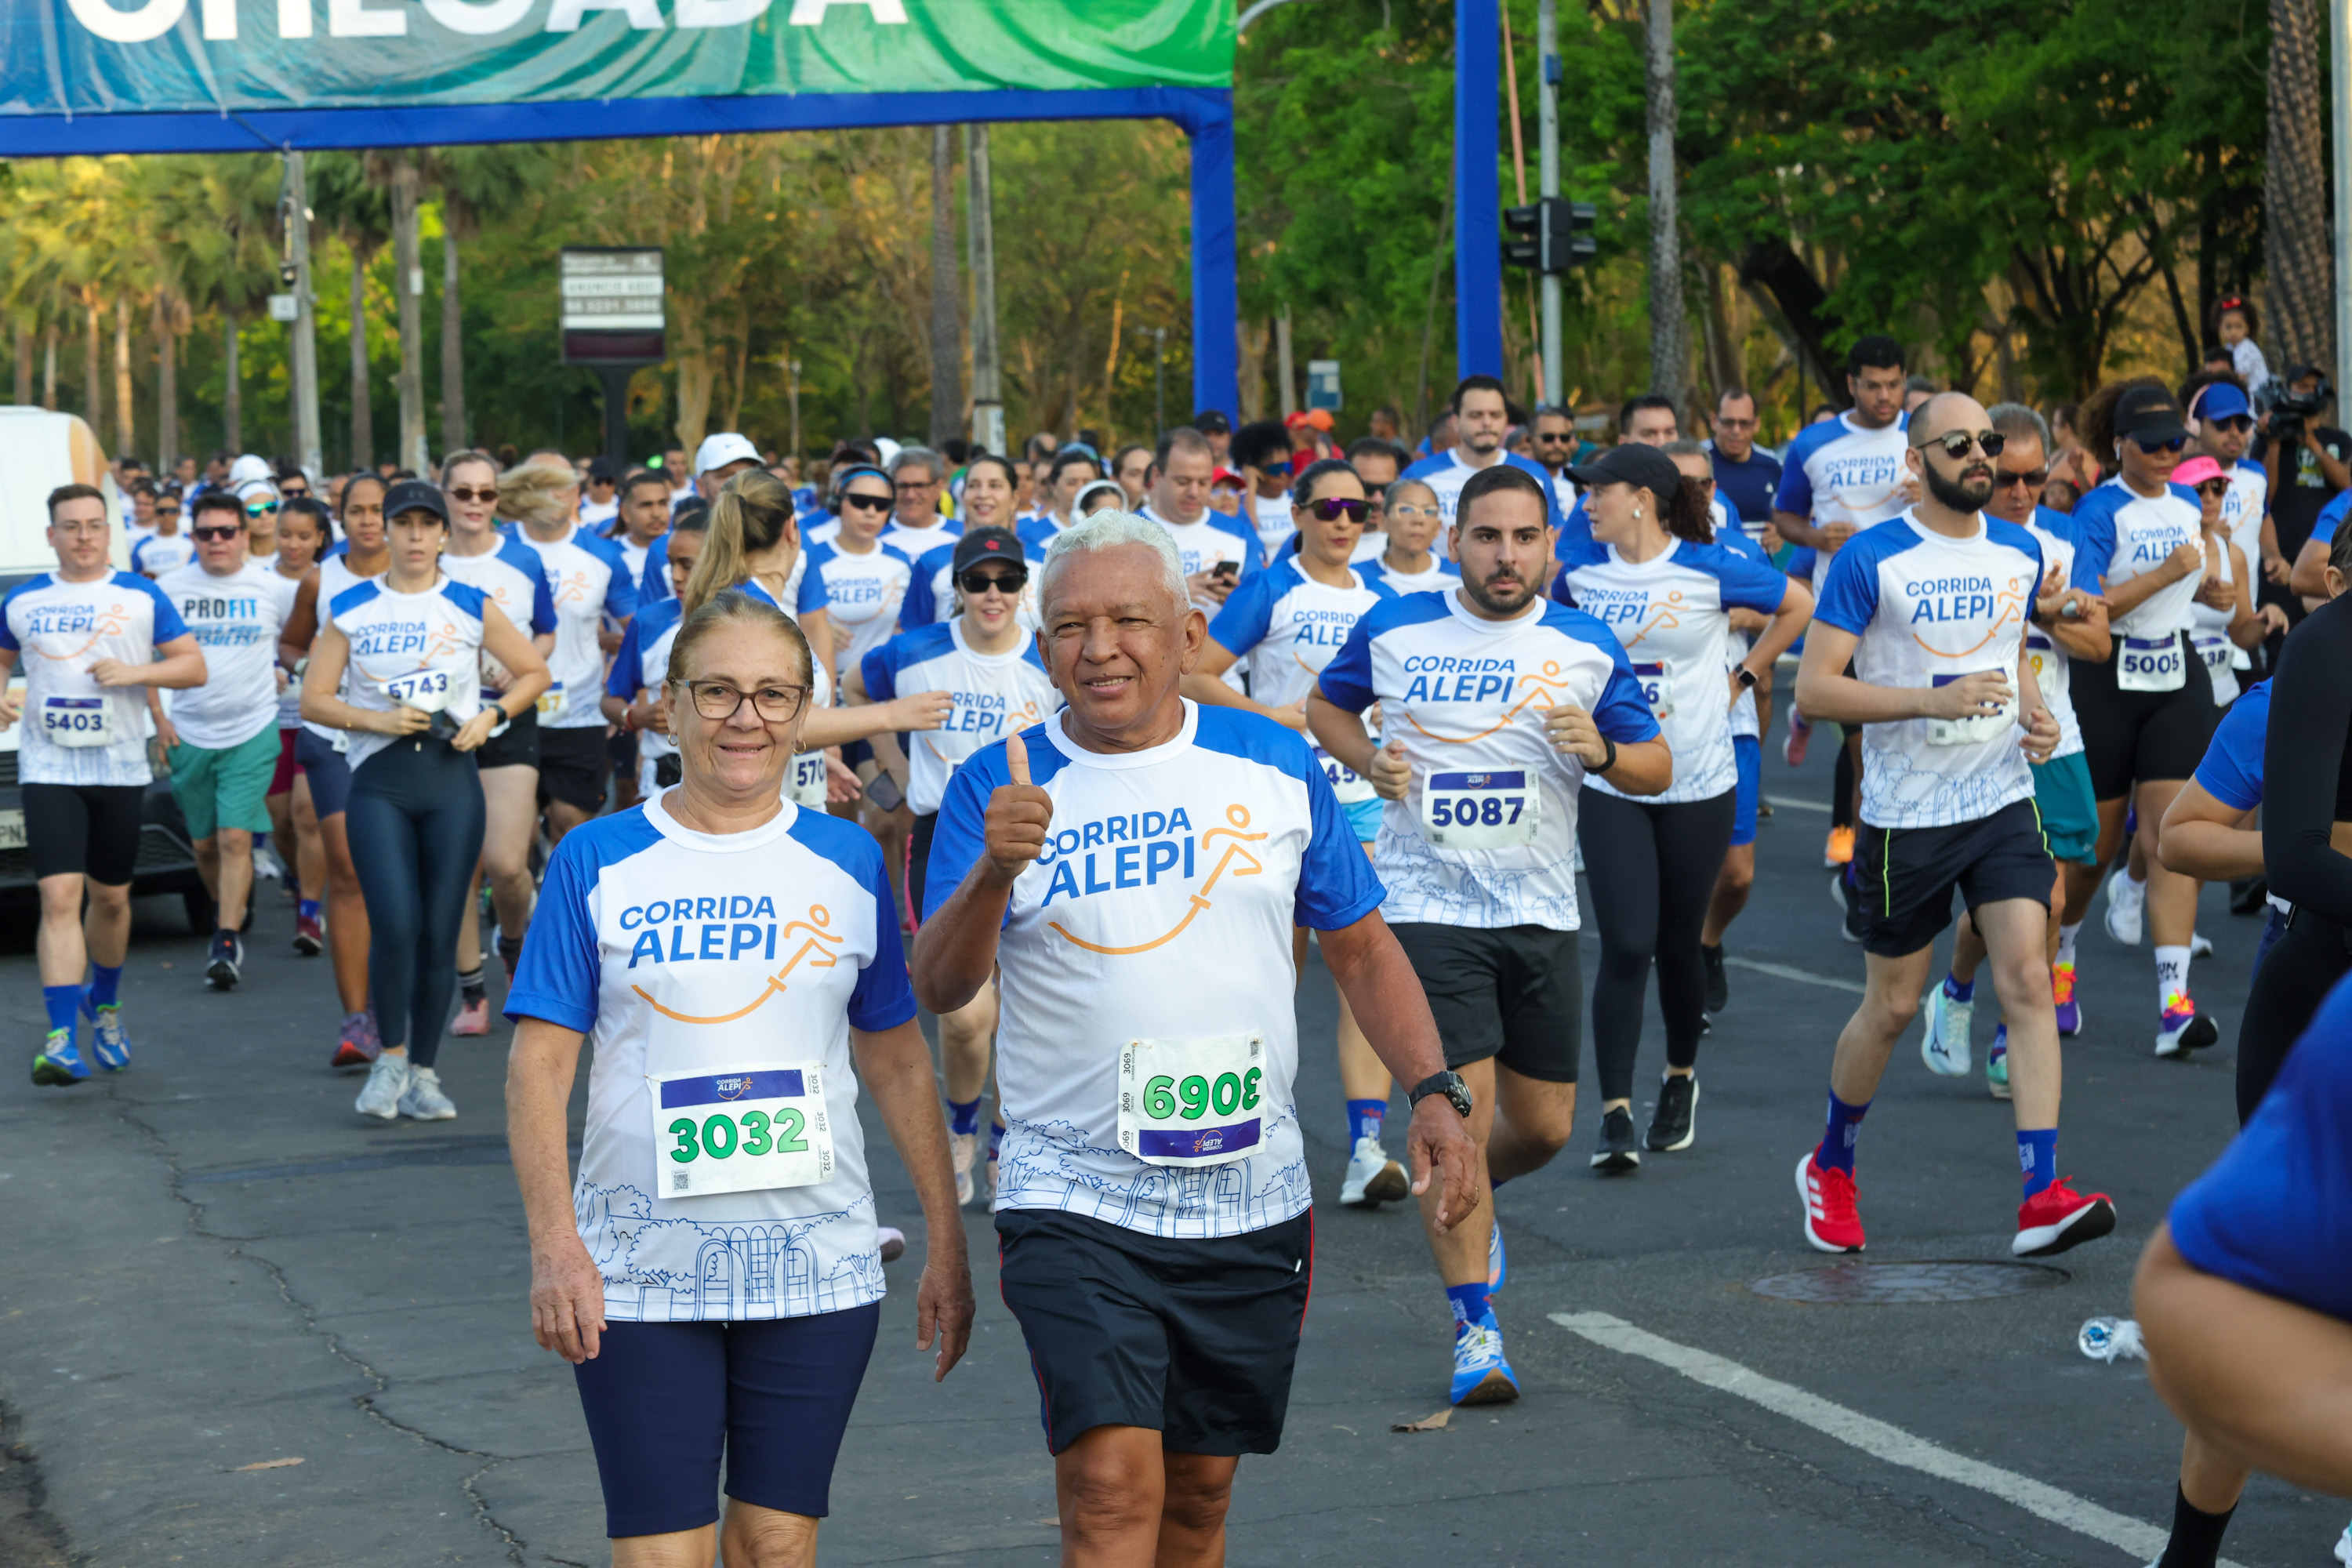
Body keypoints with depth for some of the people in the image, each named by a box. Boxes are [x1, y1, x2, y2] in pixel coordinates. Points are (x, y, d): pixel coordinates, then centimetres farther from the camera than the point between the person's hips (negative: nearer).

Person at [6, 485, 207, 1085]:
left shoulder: (142, 597, 3)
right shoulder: (22, 601, 6)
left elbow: (195, 666, 3)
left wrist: (137, 673, -14)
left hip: (121, 767, 1)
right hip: (49, 768, -1)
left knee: (110, 897, 13)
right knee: (59, 896, -14)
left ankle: (105, 1005, 40)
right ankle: (60, 1040, -17)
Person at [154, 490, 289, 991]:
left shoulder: (270, 587, 0)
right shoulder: (170, 588, 1)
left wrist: (281, 670, 4)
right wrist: (156, 717, 2)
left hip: (252, 733, -2)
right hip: (188, 736, 2)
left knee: (235, 838, -12)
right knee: (204, 843, 10)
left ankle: (228, 944, -13)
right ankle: (226, 908, 35)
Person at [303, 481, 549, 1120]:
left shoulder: (472, 607, 6)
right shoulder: (351, 609, 6)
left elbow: (534, 672, 14)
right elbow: (314, 699, 6)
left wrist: (489, 717, -2)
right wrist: (377, 719, -10)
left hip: (451, 779, 1)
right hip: (379, 781, -1)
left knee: (440, 931, 1)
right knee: (395, 923, -16)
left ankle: (423, 1072, 14)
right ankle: (390, 1058, 4)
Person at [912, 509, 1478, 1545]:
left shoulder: (1275, 766, 4)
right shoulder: (999, 787, -3)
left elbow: (1360, 947, 12)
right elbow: (939, 988, -11)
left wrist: (1432, 1090, 0)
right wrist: (994, 870, -29)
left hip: (1253, 1204, 3)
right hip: (1076, 1199, -3)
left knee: (1200, 1494, 14)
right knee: (1112, 1484, -16)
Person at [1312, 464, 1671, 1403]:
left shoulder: (1586, 646, 3)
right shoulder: (1396, 630, 1)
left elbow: (1658, 768, 6)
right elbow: (1326, 706, 18)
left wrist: (1601, 752, -16)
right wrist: (1368, 760, -3)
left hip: (1541, 912, 3)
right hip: (1429, 909, -3)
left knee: (1545, 1126, 9)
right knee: (1459, 1114, -12)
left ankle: (1465, 1198, 44)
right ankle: (1476, 1331, -2)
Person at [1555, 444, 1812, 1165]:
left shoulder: (1709, 569, -8)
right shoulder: (1581, 567, 0)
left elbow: (1799, 605, 6)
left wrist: (1742, 677, 3)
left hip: (1698, 786, -1)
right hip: (1609, 786, 1)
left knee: (1677, 943, 9)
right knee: (1625, 947, -10)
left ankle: (1681, 1077, 35)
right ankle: (1615, 1113, -5)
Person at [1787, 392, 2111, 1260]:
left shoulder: (2019, 553, 7)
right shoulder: (1868, 559, -10)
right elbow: (1814, 686, -13)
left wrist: (2033, 709, 4)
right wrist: (1931, 700, -23)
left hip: (2004, 801, 4)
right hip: (1905, 815, -4)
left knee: (2028, 981, -11)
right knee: (1892, 1006, 7)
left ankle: (2043, 1197, -14)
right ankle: (1829, 1164, 32)